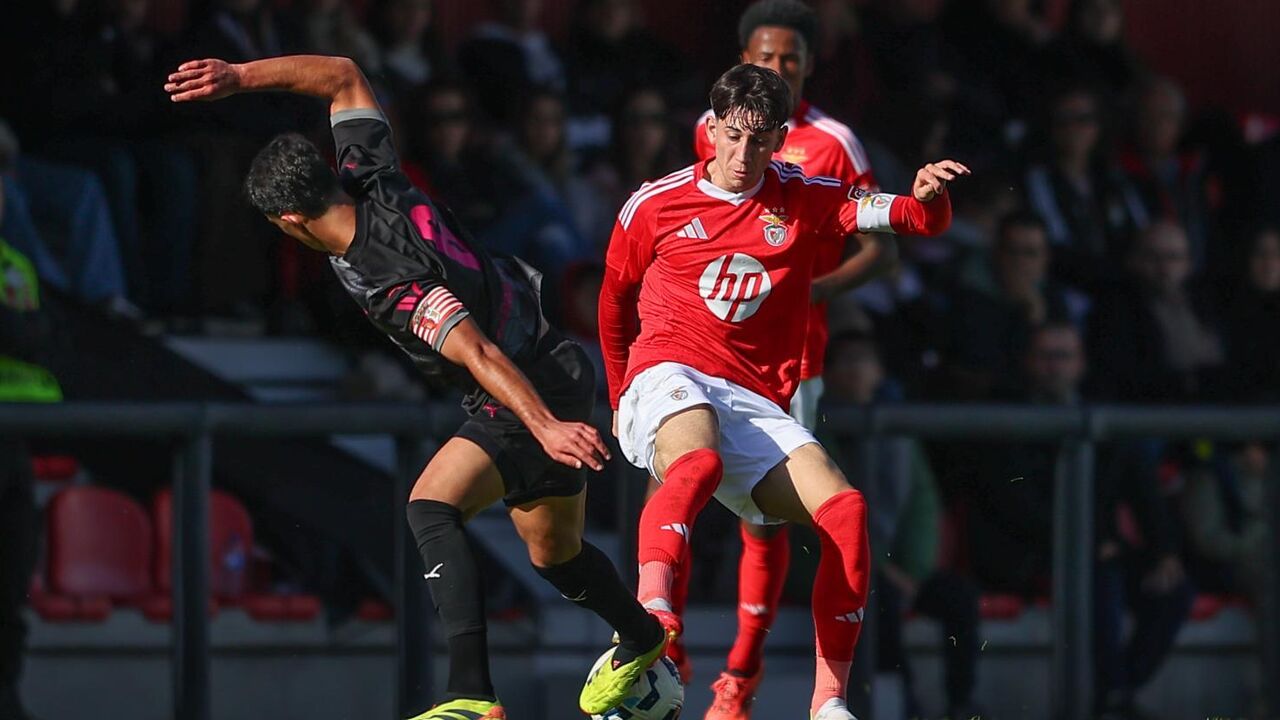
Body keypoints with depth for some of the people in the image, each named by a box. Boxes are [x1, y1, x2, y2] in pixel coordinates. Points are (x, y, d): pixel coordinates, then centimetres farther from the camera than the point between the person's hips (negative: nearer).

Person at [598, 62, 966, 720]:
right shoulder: (654, 206, 8)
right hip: (670, 379, -3)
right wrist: (620, 400, 29)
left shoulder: (804, 200, 11)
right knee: (697, 463, -39)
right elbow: (615, 298, 25)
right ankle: (653, 617, -60)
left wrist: (926, 196, -21)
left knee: (846, 509, -19)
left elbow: (920, 220, 3)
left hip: (757, 405, 3)